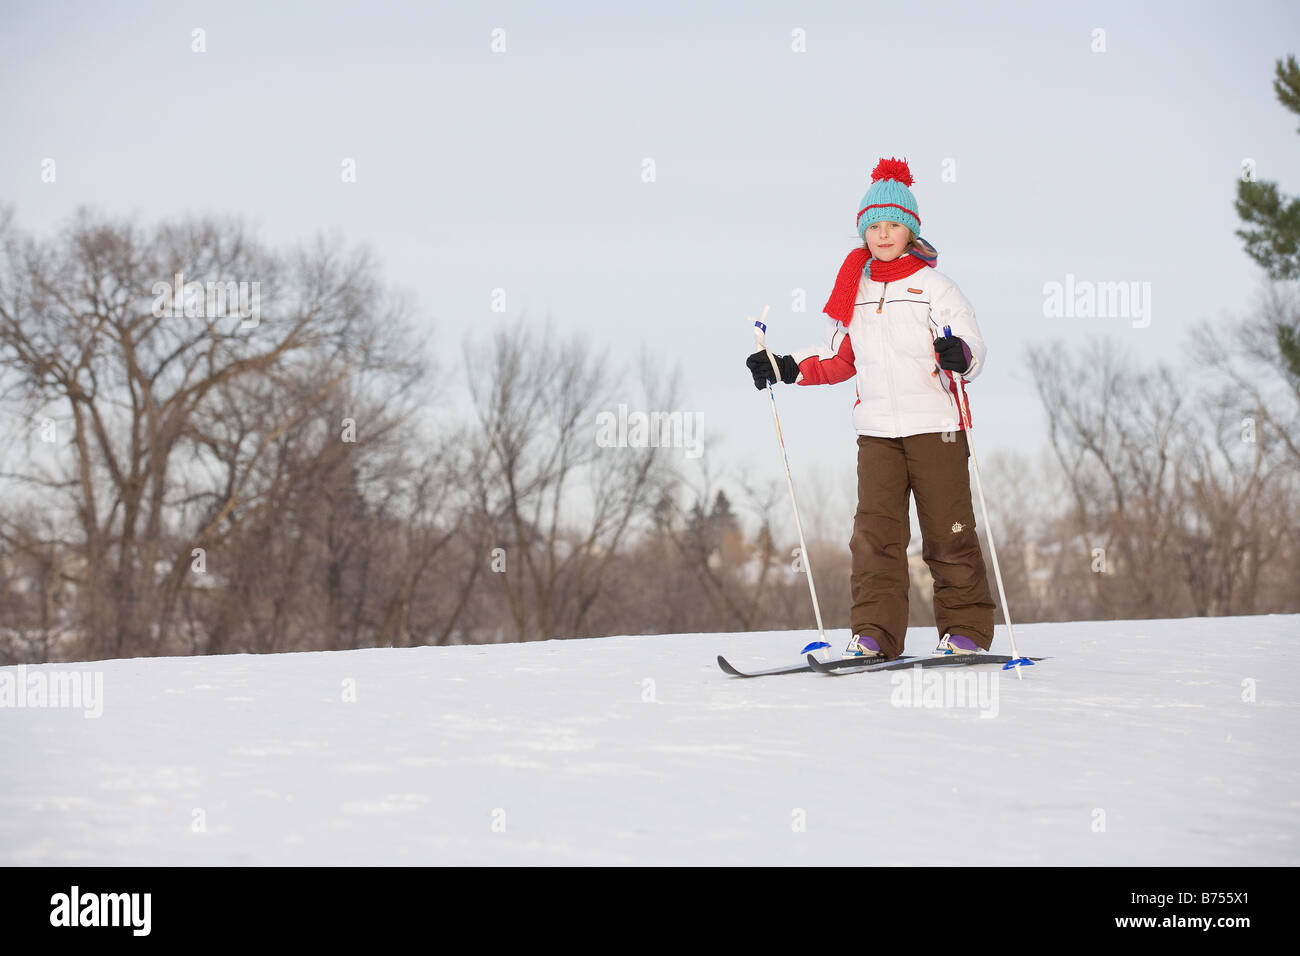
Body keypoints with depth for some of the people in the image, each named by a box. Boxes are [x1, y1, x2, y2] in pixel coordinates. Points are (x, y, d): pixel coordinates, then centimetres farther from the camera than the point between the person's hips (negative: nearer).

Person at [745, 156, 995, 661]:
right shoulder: (853, 290, 13)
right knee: (875, 532, -4)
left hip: (935, 424, -4)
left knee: (948, 532, -1)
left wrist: (959, 354, -31)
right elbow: (838, 357, 22)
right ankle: (875, 632, -3)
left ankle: (966, 629, 8)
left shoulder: (933, 285, 0)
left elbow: (973, 347, -8)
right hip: (876, 429, 4)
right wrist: (787, 368, 10)